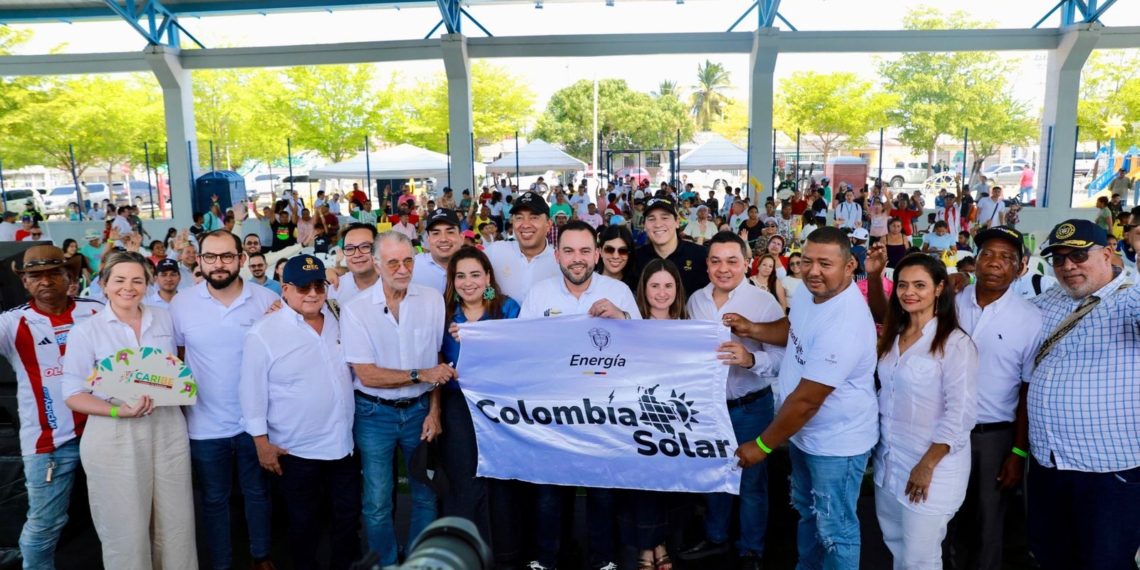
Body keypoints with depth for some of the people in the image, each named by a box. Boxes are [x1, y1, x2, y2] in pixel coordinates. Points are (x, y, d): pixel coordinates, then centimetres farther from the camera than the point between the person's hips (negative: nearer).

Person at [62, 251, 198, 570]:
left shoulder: (164, 320, 8)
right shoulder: (85, 331, -3)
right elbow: (73, 395, -4)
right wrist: (117, 411, -20)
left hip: (167, 428, 3)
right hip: (114, 435, -3)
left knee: (176, 523, 8)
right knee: (126, 530, 4)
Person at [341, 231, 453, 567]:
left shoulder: (433, 300, -4)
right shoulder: (355, 310, -11)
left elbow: (438, 362, 2)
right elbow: (368, 375, -13)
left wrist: (434, 411, -2)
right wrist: (420, 375, -18)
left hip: (419, 409, 2)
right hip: (375, 414, -2)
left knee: (426, 495, 12)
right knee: (378, 503, 7)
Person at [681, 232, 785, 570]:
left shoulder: (765, 302, -15)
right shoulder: (695, 300, 0)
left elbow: (783, 358, -22)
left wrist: (750, 359, -39)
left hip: (750, 408, -4)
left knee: (750, 481, 12)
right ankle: (715, 538, 42)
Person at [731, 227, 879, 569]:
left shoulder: (843, 325, -34)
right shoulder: (812, 291, -7)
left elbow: (806, 400, -30)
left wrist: (762, 445, -20)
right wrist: (752, 329, -2)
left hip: (836, 441, -9)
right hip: (805, 432, 9)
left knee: (834, 529, 9)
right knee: (806, 510, 28)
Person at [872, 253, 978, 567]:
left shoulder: (955, 343, -14)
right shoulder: (892, 336, 9)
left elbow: (961, 412, -17)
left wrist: (927, 465, -18)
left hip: (932, 464, -7)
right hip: (887, 459, 7)